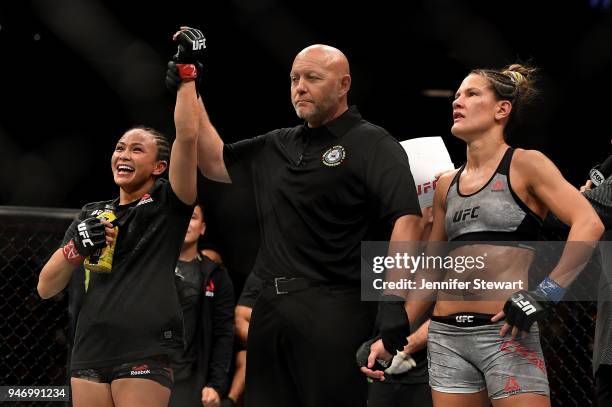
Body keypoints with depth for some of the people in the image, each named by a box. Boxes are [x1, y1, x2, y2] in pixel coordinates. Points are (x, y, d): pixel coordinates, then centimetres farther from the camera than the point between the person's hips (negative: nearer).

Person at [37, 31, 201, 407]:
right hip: (89, 357, 5)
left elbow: (187, 137, -11)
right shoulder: (92, 214, 19)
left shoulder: (167, 206, 4)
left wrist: (186, 75, -8)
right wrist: (76, 247, -4)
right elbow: (46, 288, 14)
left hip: (145, 358, -5)